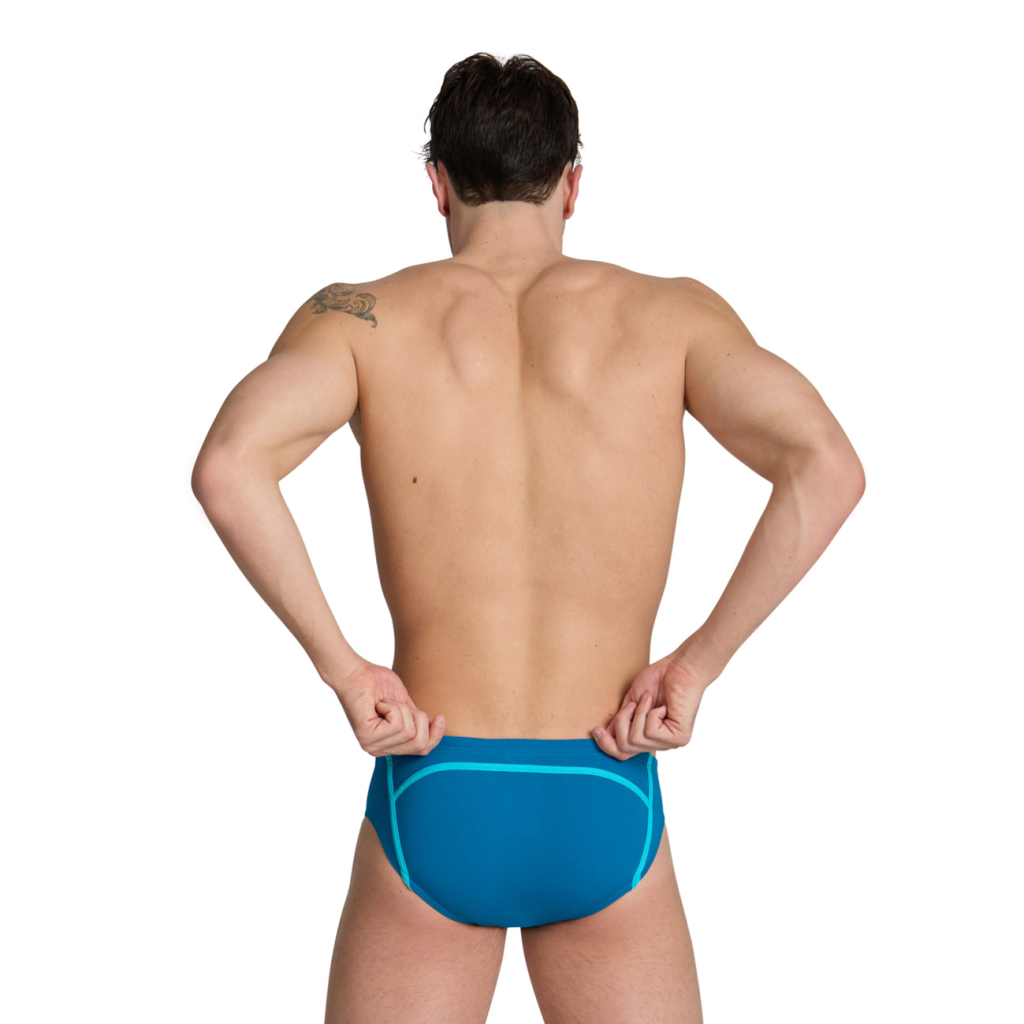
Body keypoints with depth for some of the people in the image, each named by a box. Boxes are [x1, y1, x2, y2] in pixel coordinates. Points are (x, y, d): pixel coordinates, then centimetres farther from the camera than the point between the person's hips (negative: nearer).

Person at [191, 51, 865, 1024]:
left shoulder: (365, 318, -1)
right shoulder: (668, 315, 1)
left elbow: (228, 465, -20)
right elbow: (827, 467, -14)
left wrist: (341, 669, -12)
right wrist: (696, 663, -8)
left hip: (430, 801, 0)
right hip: (609, 812, 1)